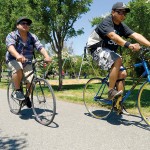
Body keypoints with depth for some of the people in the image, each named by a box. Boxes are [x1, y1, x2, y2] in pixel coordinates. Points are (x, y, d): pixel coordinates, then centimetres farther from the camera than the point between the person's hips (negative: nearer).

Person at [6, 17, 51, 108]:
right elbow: (10, 46, -30)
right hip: (13, 60, -3)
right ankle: (17, 90, -15)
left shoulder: (33, 37, 0)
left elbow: (40, 47, -15)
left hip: (27, 62, 3)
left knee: (31, 81, -15)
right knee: (18, 69, -37)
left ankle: (27, 97, 15)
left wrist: (47, 56, -36)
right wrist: (17, 55, -52)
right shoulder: (12, 35, -10)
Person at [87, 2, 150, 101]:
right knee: (118, 60, -32)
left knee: (122, 73, -6)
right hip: (98, 48, -7)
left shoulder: (122, 26, 3)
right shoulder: (106, 22, -18)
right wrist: (129, 45, -52)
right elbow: (113, 36, -38)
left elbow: (136, 35, -11)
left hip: (110, 51, 7)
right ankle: (111, 91, -24)